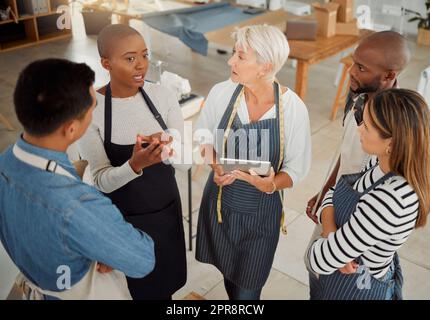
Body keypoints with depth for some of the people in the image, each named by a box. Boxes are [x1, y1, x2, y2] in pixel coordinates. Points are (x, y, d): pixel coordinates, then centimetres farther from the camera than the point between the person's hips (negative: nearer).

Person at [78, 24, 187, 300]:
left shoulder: (162, 96, -11)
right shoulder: (89, 109, -20)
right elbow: (103, 181, -19)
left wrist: (166, 149, -32)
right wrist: (135, 165, -39)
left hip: (167, 206, 3)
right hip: (124, 217, -2)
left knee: (169, 278, 23)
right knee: (142, 286, 19)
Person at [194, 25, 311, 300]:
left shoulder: (293, 108, -20)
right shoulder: (221, 93, -15)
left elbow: (297, 169, -10)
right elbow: (203, 136, 2)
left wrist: (272, 184, -30)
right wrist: (215, 167, -17)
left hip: (261, 212, -2)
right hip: (220, 202, 2)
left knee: (247, 289, 15)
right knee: (229, 271, 24)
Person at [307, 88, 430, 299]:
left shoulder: (389, 200, -38)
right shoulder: (384, 165, -13)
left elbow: (321, 261, -32)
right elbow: (335, 193, -2)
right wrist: (333, 236, -19)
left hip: (355, 288, -6)